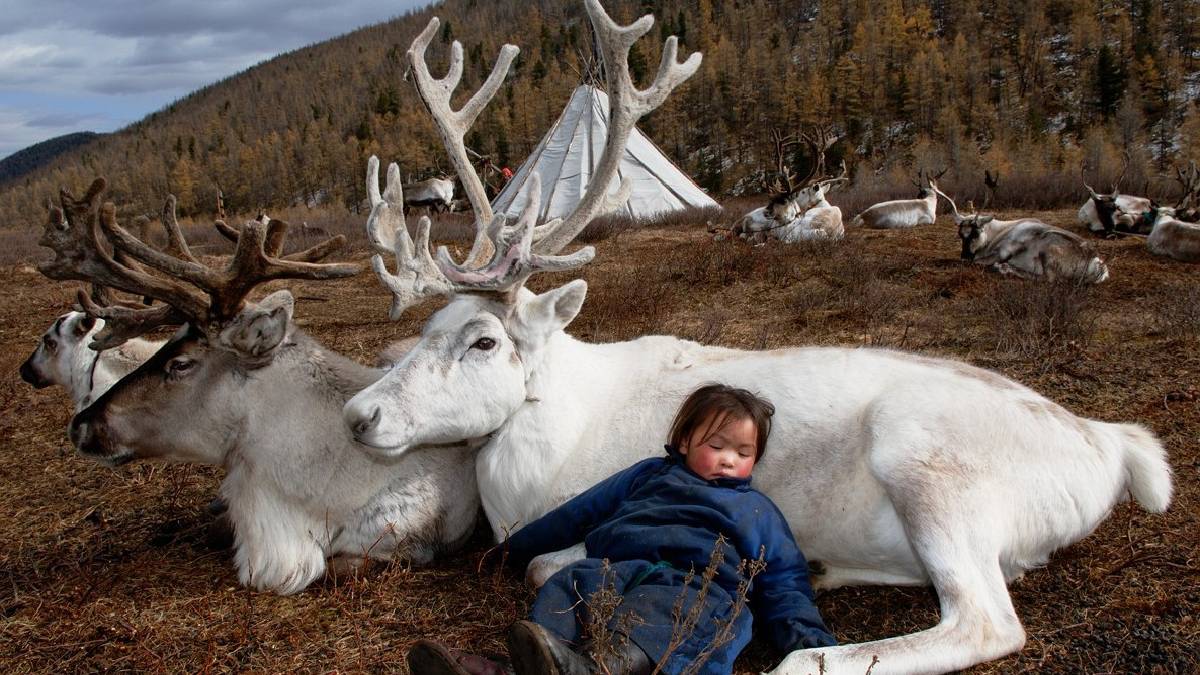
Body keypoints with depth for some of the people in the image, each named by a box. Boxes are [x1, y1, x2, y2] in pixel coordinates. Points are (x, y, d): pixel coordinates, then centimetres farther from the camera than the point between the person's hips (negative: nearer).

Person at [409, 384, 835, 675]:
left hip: (700, 585, -2)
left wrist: (808, 637, 5)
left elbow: (784, 582, 24)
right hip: (616, 571, 3)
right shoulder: (649, 475, 36)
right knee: (567, 586, -31)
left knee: (671, 612, -40)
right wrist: (519, 548, 36)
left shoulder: (758, 511, 32)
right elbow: (580, 512, 36)